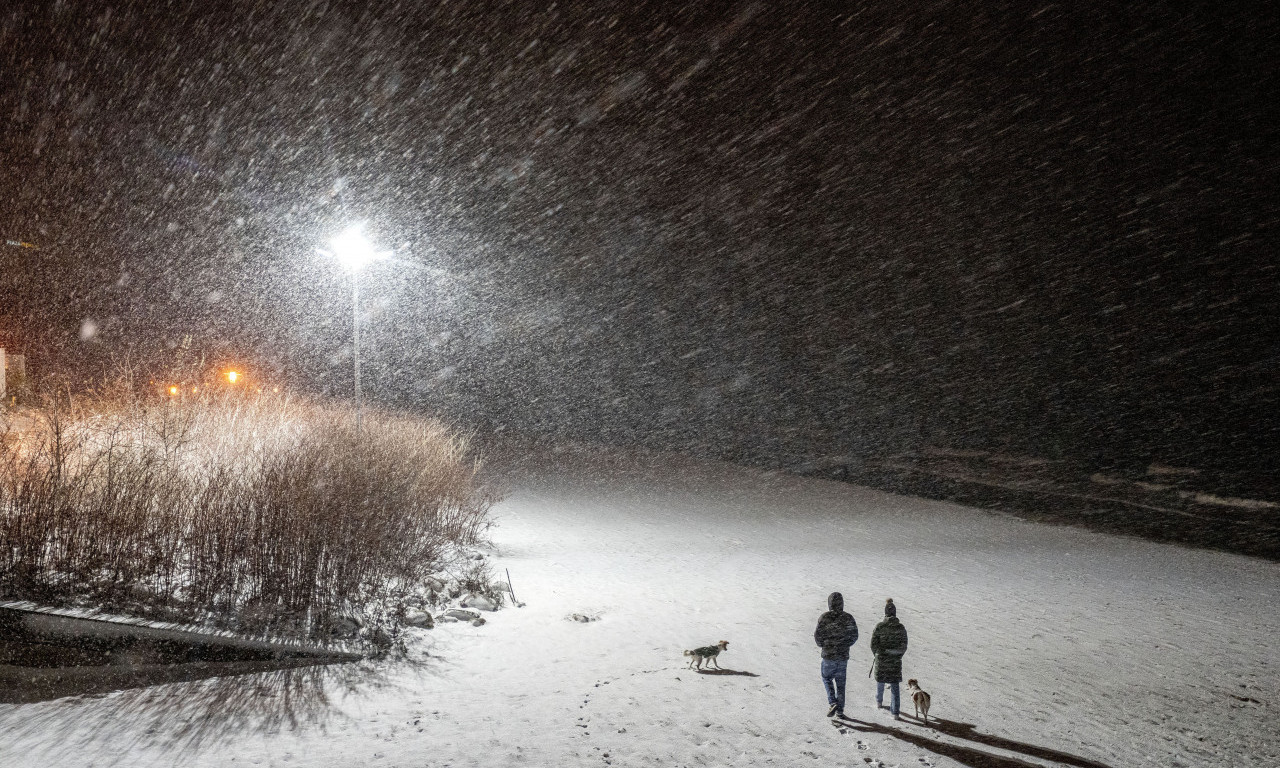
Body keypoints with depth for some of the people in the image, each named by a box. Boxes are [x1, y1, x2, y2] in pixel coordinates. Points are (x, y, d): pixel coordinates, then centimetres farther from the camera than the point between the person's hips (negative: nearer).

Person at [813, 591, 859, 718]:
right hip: (843, 655, 2)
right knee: (840, 683, 13)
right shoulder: (848, 618, -5)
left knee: (827, 678, 19)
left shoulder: (824, 617, -11)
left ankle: (832, 703, 1)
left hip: (828, 655, -2)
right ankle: (840, 711, 17)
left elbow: (817, 635, -10)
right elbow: (854, 635, 0)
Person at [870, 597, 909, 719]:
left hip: (882, 659, 0)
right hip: (896, 660, 1)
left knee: (880, 680, 23)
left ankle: (879, 702, 44)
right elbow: (904, 645, -1)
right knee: (894, 686, 6)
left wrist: (876, 654, 12)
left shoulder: (880, 626, -12)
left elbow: (873, 644, -8)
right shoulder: (901, 627, -7)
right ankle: (895, 713, 1)